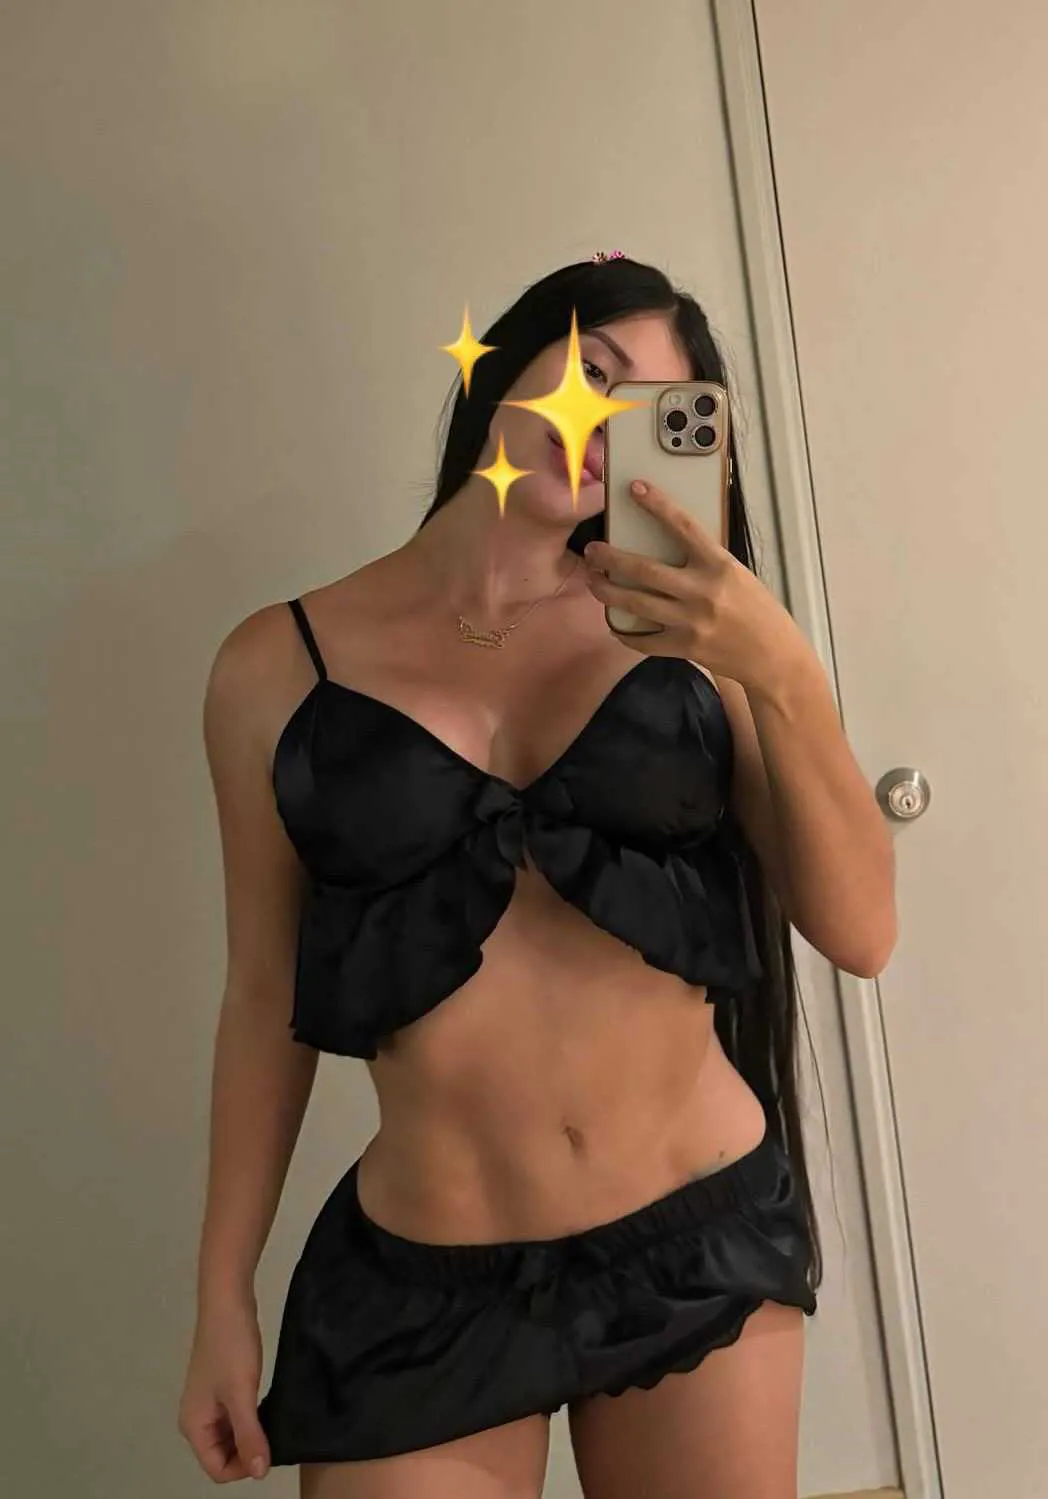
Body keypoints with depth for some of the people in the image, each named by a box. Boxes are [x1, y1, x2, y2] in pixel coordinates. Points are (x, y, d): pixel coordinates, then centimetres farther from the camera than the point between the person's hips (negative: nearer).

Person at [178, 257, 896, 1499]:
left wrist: (785, 674, -18)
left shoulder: (682, 633, -2)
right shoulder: (281, 664, -4)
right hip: (427, 1281, -1)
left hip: (707, 1229, 2)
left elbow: (859, 932, -5)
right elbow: (265, 995, 2)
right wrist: (223, 1295, 7)